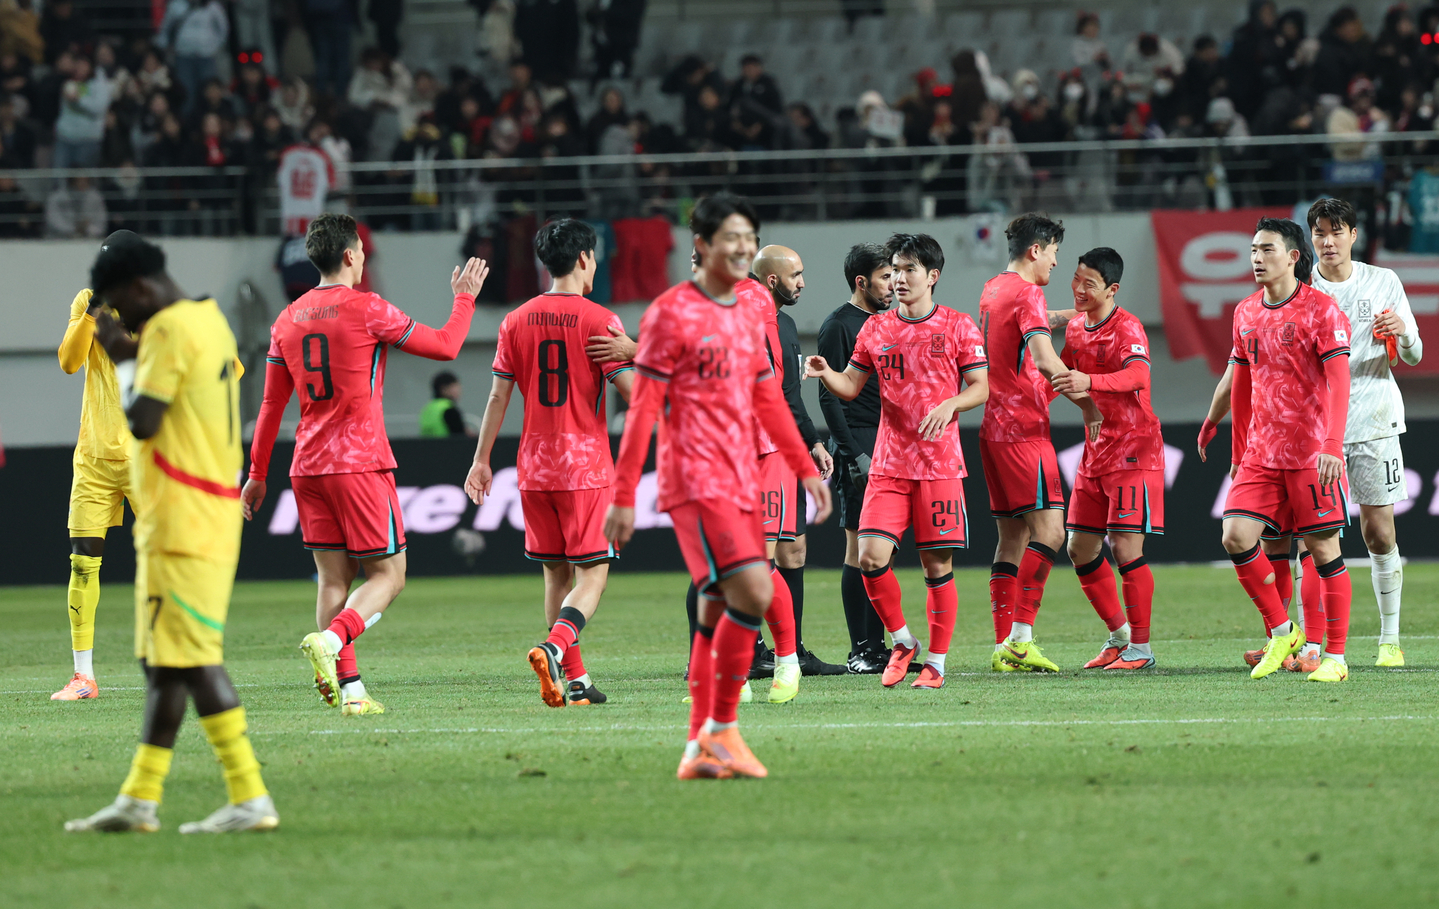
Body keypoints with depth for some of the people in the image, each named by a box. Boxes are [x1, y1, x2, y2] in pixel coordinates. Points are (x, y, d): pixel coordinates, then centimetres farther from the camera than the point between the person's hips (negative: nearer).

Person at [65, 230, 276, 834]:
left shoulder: (169, 330, -14)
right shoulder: (208, 320, 16)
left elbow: (142, 420, -18)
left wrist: (125, 360, -4)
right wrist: (131, 353, 16)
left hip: (181, 524, -10)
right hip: (214, 515, 10)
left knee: (193, 658, -11)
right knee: (163, 660, 14)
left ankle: (251, 799, -14)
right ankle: (139, 800, 19)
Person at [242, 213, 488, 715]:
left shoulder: (288, 320, 10)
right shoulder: (367, 310, -7)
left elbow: (272, 404, 14)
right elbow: (446, 347, 0)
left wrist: (257, 474, 21)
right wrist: (465, 299, 17)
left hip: (308, 467, 6)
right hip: (360, 464, -6)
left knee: (334, 577, 6)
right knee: (387, 574, 0)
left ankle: (349, 688, -1)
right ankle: (331, 640, -25)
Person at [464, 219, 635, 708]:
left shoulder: (516, 322, 5)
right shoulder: (599, 321, -8)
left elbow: (498, 396, 6)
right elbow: (634, 392, -11)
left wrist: (481, 460, 12)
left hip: (535, 467, 4)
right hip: (586, 466, -4)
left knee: (556, 574, 12)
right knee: (592, 574, -3)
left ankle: (576, 680, 12)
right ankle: (555, 647, -28)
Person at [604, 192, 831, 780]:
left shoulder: (747, 318, 15)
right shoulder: (671, 314, -8)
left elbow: (768, 401, 23)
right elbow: (643, 410, -9)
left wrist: (806, 470, 19)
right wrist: (623, 496, -11)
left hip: (741, 483, 8)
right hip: (695, 481, -8)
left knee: (718, 612, 8)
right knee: (753, 590, -20)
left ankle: (699, 750, 12)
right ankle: (722, 730, -11)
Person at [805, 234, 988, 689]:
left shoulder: (958, 327, 1)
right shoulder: (876, 329, 9)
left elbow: (981, 387, 1)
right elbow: (850, 386, 12)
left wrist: (949, 404, -18)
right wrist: (826, 374, -9)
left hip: (940, 466, -2)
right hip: (888, 464, 3)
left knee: (937, 565, -1)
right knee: (871, 557, -10)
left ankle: (937, 661, 9)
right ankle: (902, 642, 11)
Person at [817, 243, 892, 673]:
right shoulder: (838, 326, -6)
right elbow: (830, 397, -10)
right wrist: (853, 453, -16)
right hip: (857, 446, -8)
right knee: (860, 548, -7)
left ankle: (876, 646, 10)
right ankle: (859, 651, -5)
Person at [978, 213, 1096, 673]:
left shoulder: (993, 290, 18)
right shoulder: (1027, 294, -11)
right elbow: (1045, 360, -23)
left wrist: (1069, 316, 38)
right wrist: (1087, 402, -17)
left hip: (993, 426, 10)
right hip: (1023, 427, -10)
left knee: (1014, 535, 11)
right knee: (1048, 529, -13)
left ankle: (1004, 645, 7)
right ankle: (1021, 638, -22)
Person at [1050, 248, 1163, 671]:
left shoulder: (1127, 328, -16)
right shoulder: (1075, 329, 9)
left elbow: (1138, 375, -36)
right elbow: (1059, 376, 27)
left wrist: (1089, 381, -51)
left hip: (1133, 450, -8)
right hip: (1095, 453, 8)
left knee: (1126, 546, -11)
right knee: (1081, 548, 9)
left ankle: (1140, 648, -3)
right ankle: (1119, 635, 24)